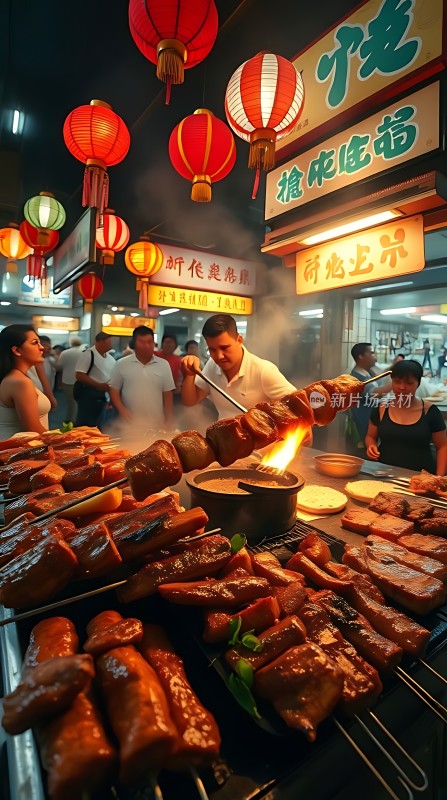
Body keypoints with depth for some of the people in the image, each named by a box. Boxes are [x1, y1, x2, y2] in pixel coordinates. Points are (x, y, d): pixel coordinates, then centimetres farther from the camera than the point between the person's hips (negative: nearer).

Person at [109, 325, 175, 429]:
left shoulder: (164, 365, 5)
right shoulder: (122, 364, 3)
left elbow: (167, 394, 6)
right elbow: (113, 390, 6)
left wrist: (168, 420, 3)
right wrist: (122, 410, -8)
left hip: (156, 425, 1)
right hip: (130, 425, -1)